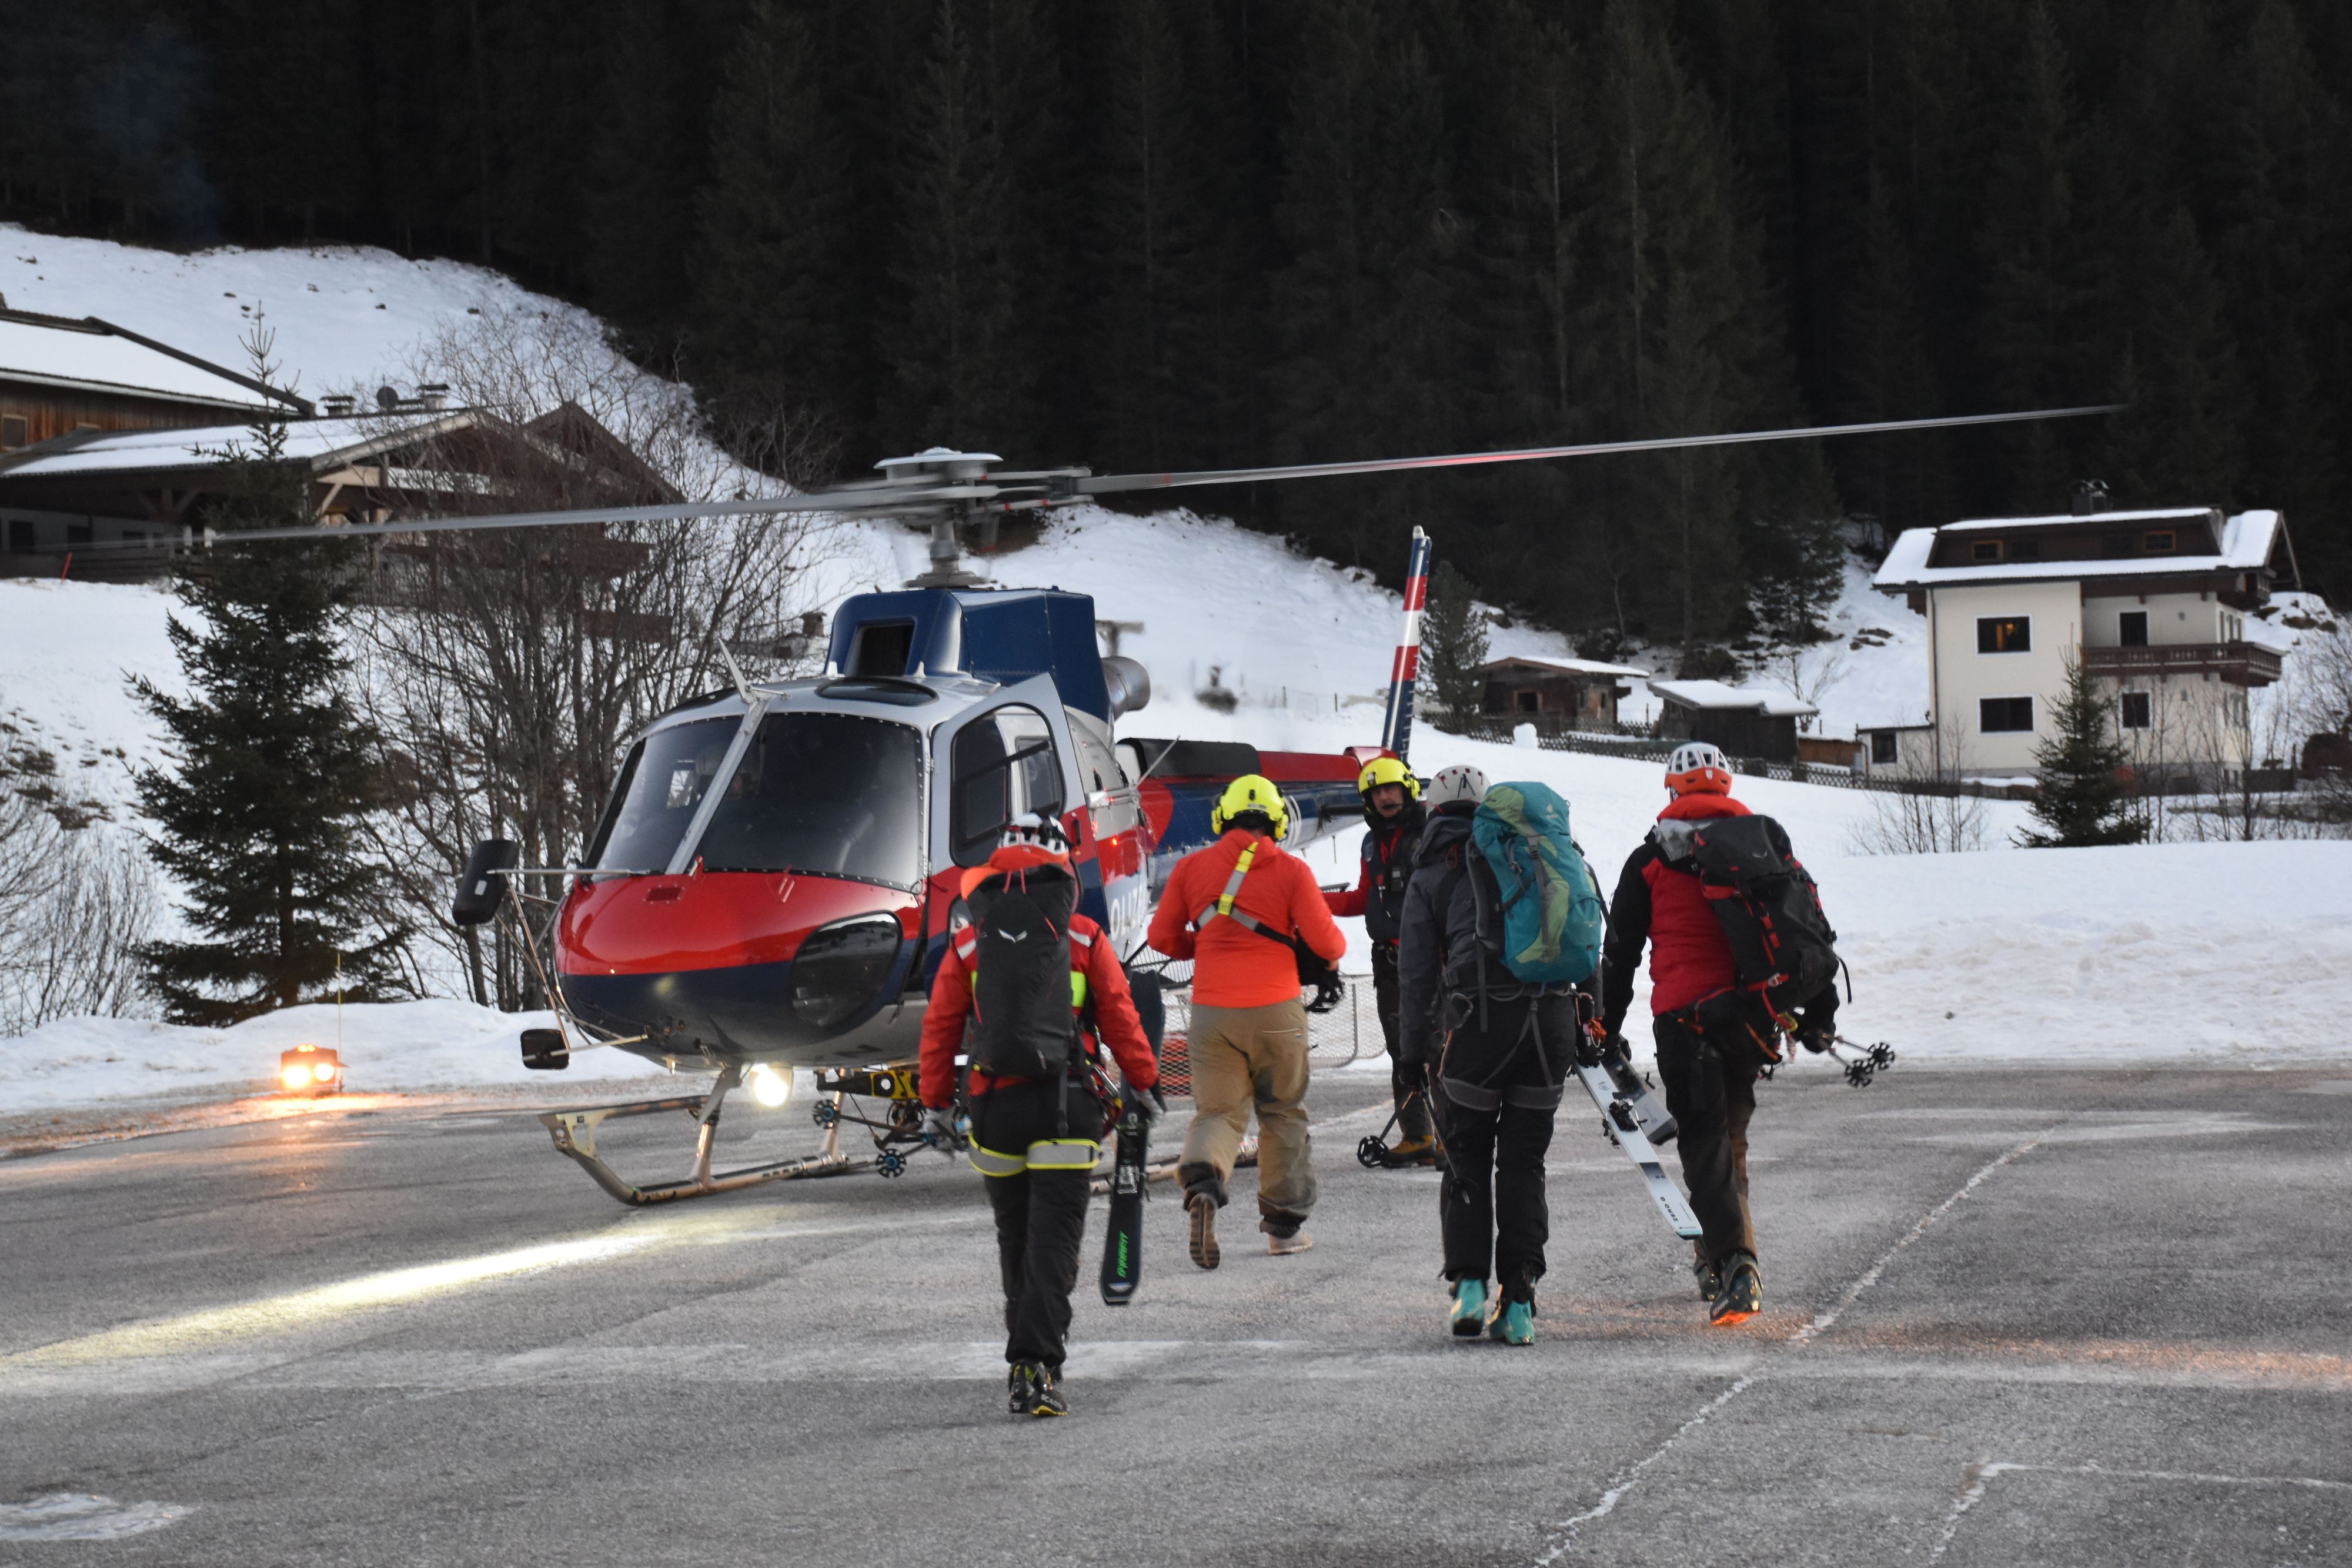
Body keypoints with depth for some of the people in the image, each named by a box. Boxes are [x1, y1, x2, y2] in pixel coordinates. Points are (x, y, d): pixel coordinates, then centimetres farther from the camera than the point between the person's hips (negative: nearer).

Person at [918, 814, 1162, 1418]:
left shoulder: (968, 945, 4)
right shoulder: (1084, 938, 1)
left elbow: (940, 1029, 5)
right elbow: (1120, 1017, 2)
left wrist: (935, 1103, 14)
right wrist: (1144, 1082, 14)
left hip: (994, 1107, 2)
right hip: (1066, 1106, -2)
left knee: (1015, 1237, 17)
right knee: (1053, 1239, -4)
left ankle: (1026, 1350, 25)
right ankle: (1036, 1367, -15)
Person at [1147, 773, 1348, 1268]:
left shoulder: (1192, 867, 3)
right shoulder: (1291, 871, -3)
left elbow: (1162, 937, 5)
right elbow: (1325, 943, -6)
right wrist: (1337, 949, 17)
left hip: (1212, 1010, 1)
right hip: (1276, 1012, -1)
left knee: (1217, 1112, 7)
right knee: (1283, 1114, 15)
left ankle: (1203, 1183, -24)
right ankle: (1284, 1225, 19)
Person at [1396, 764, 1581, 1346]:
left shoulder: (1432, 874, 9)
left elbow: (1416, 972, 6)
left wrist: (1412, 1052, 11)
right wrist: (1595, 1016, 21)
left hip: (1478, 1020, -3)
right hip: (1552, 1019, 3)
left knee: (1466, 1160, 11)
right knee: (1525, 1162, 9)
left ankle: (1468, 1282, 0)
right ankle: (1518, 1302, 4)